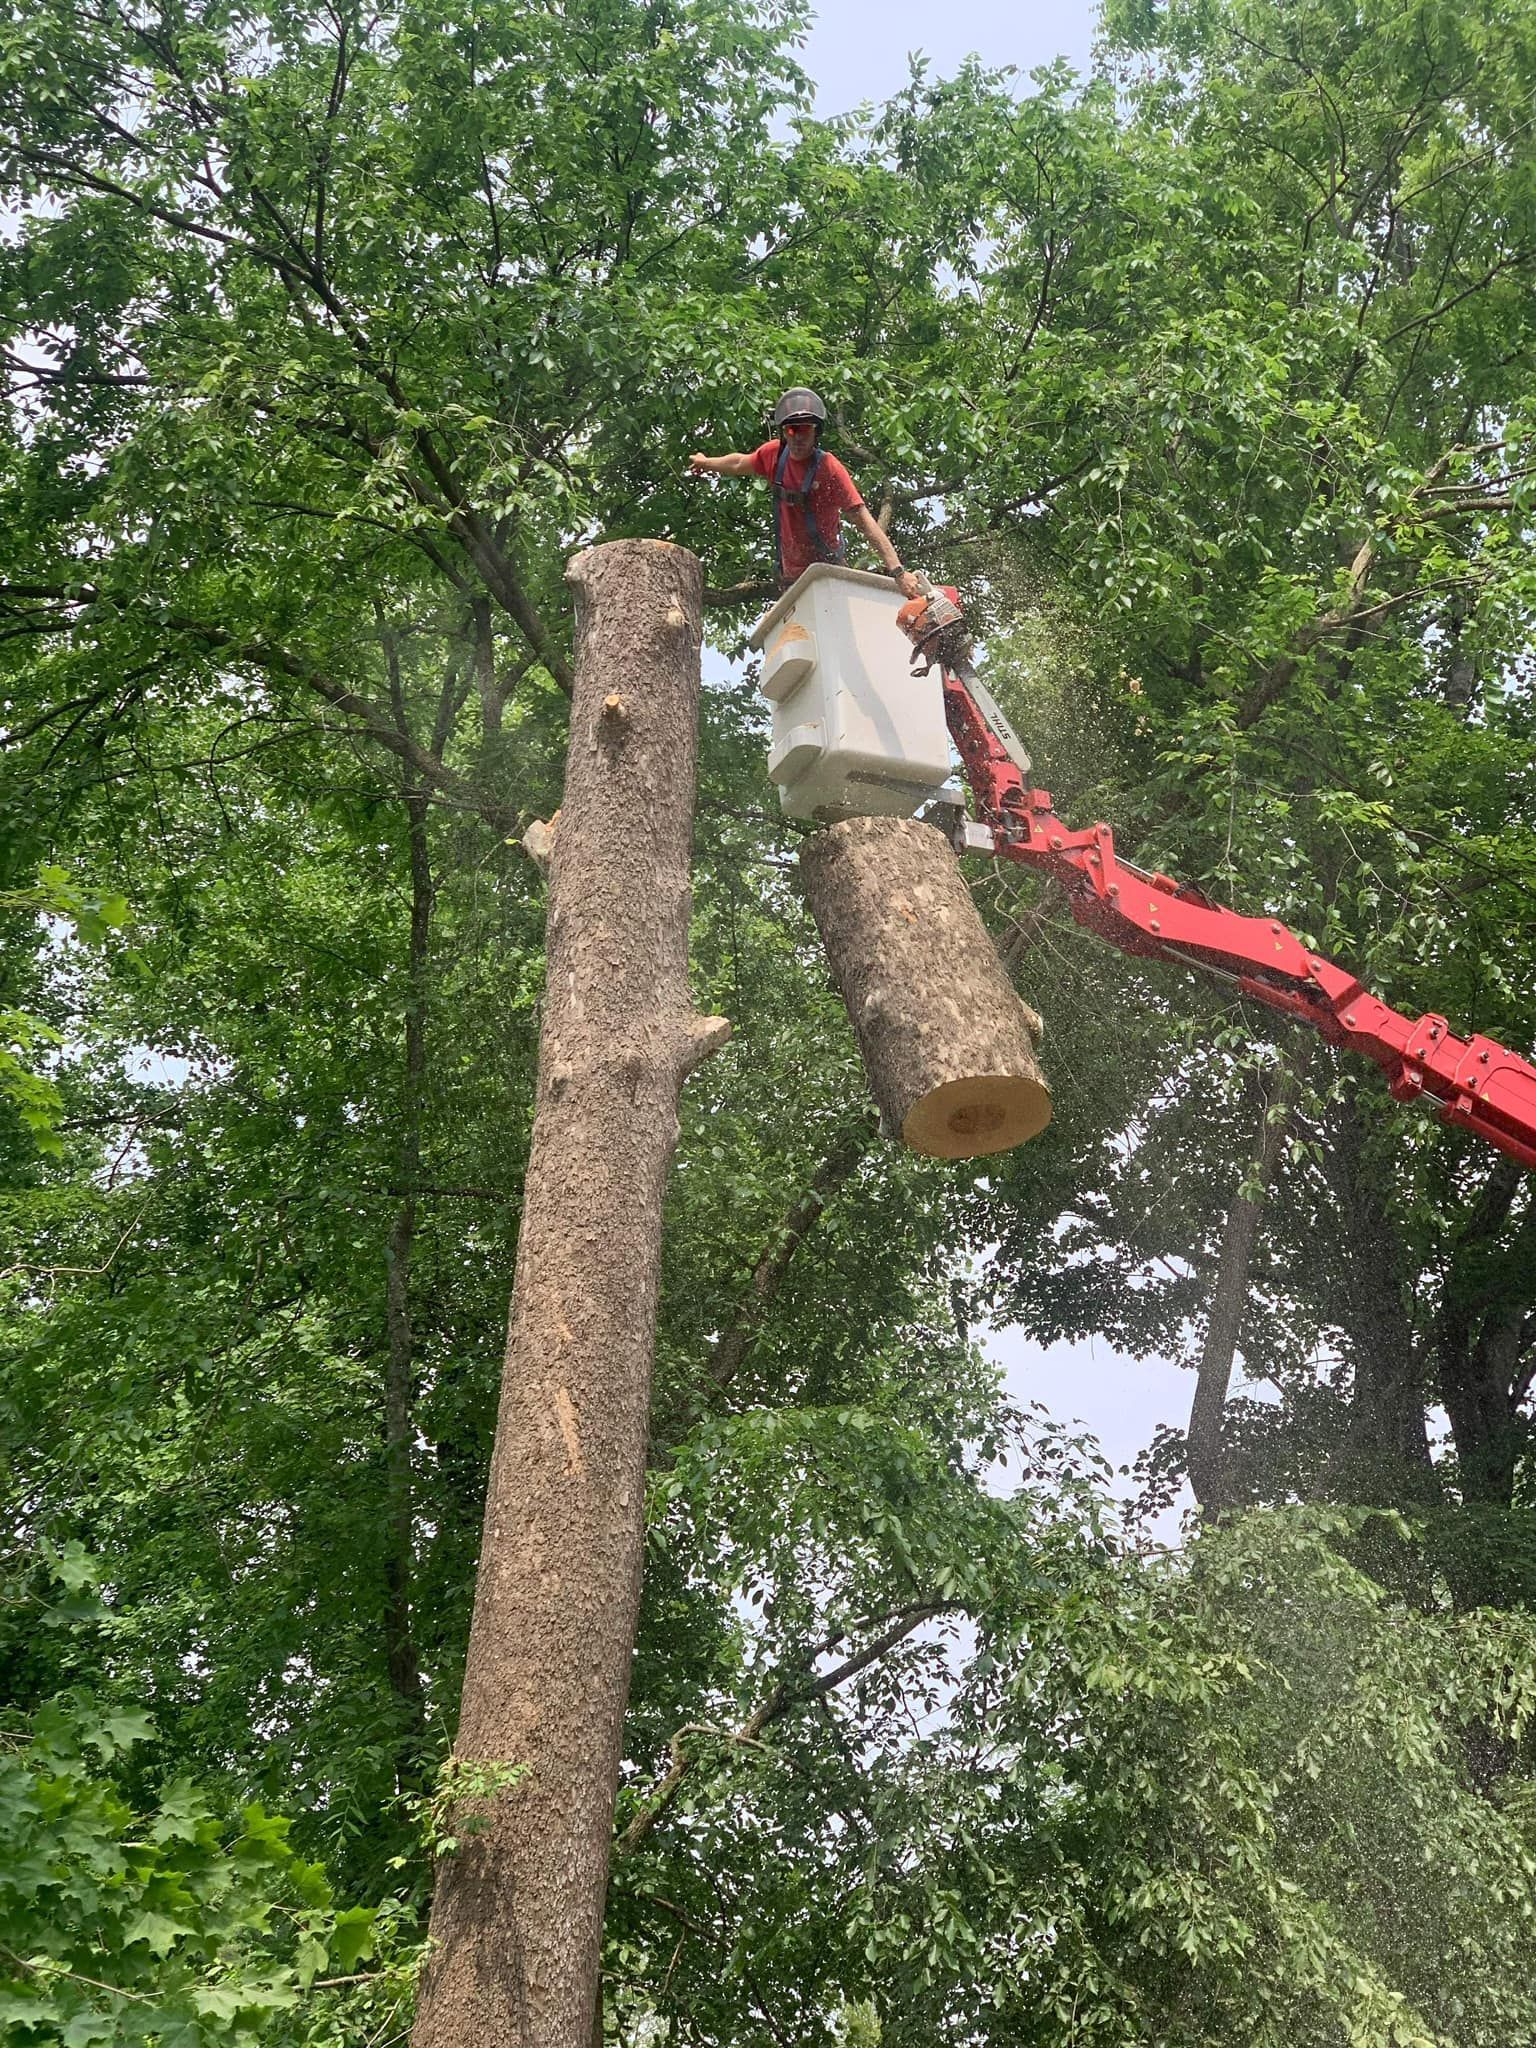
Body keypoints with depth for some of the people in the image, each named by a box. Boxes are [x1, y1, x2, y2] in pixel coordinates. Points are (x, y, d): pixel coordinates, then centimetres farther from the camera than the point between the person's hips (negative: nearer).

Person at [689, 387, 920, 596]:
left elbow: (865, 523, -27)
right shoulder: (775, 454, -5)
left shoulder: (829, 469, -21)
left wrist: (898, 572, -35)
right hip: (791, 574, 5)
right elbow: (740, 463, 19)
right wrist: (707, 463, 38)